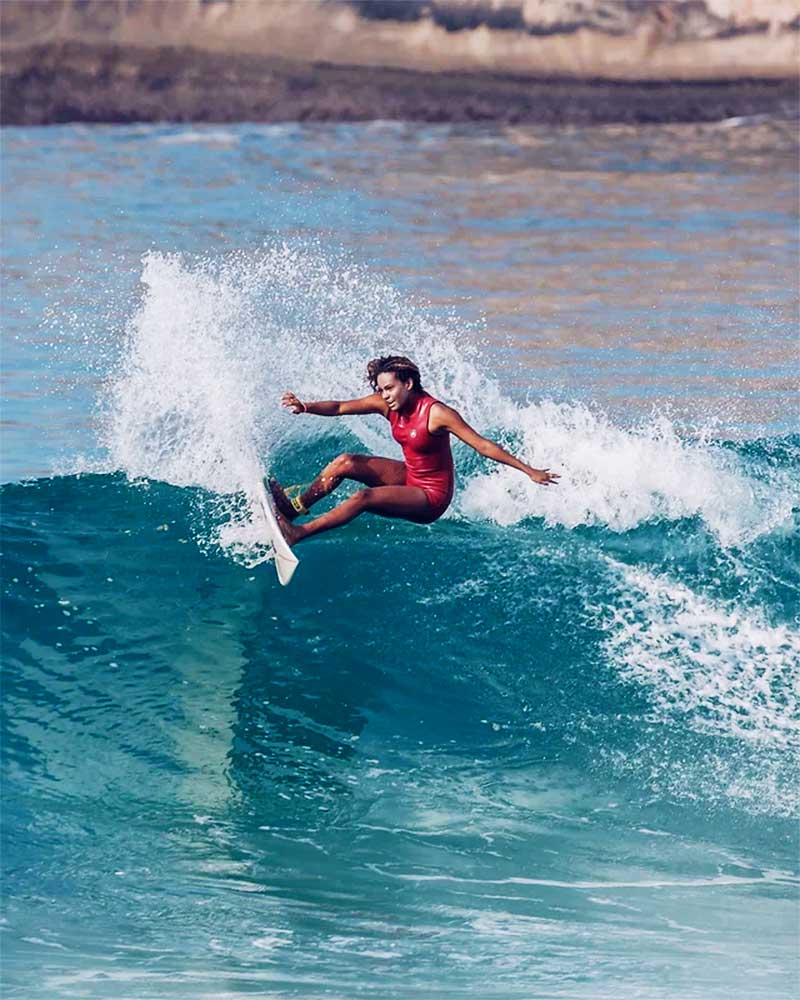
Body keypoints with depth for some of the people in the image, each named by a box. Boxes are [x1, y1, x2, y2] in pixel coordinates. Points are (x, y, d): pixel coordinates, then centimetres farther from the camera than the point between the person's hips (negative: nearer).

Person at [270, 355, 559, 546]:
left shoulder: (437, 413, -25)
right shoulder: (387, 404, -6)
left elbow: (483, 445, -23)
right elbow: (339, 408, -9)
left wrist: (529, 471, -23)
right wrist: (306, 407, -29)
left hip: (431, 498, -8)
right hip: (409, 477, 8)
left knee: (363, 498, -26)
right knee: (345, 463, -6)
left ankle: (297, 533, -26)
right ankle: (295, 508, 1)